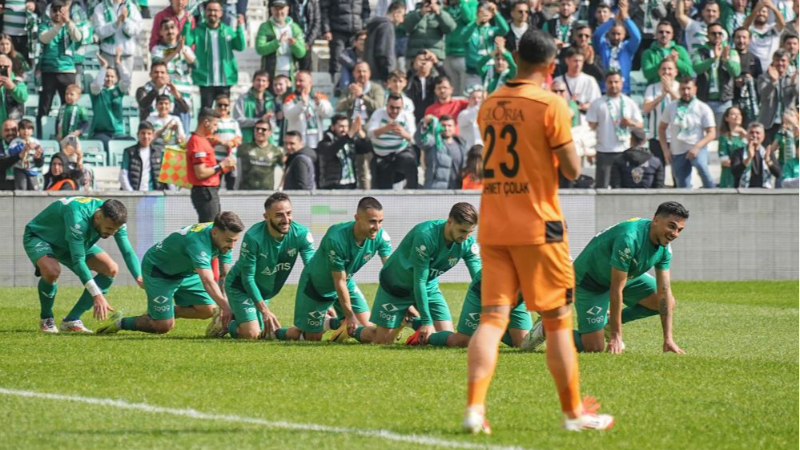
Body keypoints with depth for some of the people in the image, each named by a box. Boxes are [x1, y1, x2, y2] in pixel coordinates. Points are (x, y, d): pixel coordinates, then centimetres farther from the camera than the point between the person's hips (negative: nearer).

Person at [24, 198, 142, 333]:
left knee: (111, 269, -9)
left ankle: (71, 321, -5)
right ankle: (46, 320, -11)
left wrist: (140, 279, -34)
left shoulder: (112, 219, -20)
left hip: (67, 243, 7)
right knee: (52, 270, -39)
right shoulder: (78, 217, -42)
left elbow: (128, 252, -15)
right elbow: (78, 261, -43)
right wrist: (97, 295, -47)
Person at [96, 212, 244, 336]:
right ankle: (121, 322, 12)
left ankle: (160, 313, 16)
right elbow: (208, 282, -52)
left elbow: (225, 276, -10)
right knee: (164, 326, -12)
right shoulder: (198, 242, -41)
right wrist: (225, 306, -62)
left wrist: (223, 308, -21)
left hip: (185, 272, 8)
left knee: (207, 310, -6)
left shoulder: (224, 239, -14)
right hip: (158, 270, -8)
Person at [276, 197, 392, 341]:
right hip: (315, 285, -5)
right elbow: (339, 282, -28)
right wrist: (350, 316, -24)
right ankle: (275, 333, 30)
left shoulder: (381, 236, -22)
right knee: (313, 338, 1)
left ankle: (329, 323, 21)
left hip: (347, 282, 5)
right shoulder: (336, 239, -36)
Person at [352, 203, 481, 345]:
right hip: (396, 285, -5)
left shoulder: (467, 243, -18)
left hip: (429, 287, 5)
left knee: (447, 336, -9)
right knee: (383, 341, -5)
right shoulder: (426, 235, -34)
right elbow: (419, 281, -30)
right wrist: (426, 321, -30)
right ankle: (353, 330, 29)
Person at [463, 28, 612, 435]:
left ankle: (474, 407, -15)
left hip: (492, 228, 5)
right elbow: (572, 170, -8)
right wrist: (571, 140, 9)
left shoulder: (490, 105, 9)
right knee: (558, 321, 6)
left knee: (492, 317, 1)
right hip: (537, 226, -5)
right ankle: (574, 413, 12)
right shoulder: (551, 105, -10)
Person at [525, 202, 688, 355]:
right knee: (594, 348, -15)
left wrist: (668, 340, -13)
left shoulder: (664, 245, -11)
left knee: (667, 303, -1)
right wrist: (615, 337, -30)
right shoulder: (630, 238, -37)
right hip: (590, 280, -8)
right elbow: (616, 289, -33)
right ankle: (546, 330, 9)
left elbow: (664, 291, -8)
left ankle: (608, 321, 13)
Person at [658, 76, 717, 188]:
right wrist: (665, 149, 2)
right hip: (677, 152, 3)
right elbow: (662, 128, 12)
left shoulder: (703, 108, -2)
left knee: (701, 166, -36)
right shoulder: (671, 107, 5)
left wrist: (697, 147, -19)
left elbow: (712, 133, -5)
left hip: (697, 149, -3)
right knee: (683, 187, 4)